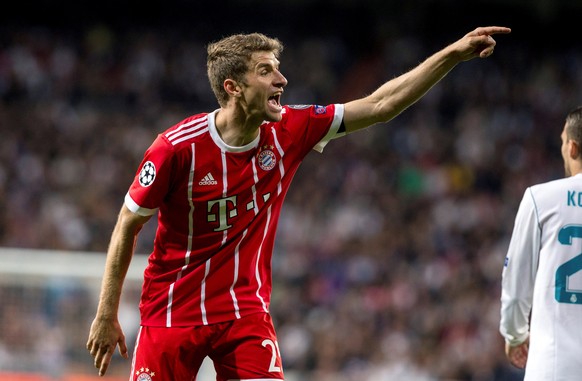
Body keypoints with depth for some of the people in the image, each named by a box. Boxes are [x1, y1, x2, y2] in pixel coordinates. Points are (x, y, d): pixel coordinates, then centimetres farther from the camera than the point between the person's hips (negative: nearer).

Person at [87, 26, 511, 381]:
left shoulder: (288, 132, -5)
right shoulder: (178, 147, -17)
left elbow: (380, 104, -1)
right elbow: (128, 226, -6)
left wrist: (454, 53, -7)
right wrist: (106, 316, -4)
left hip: (245, 313, 3)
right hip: (172, 313, -3)